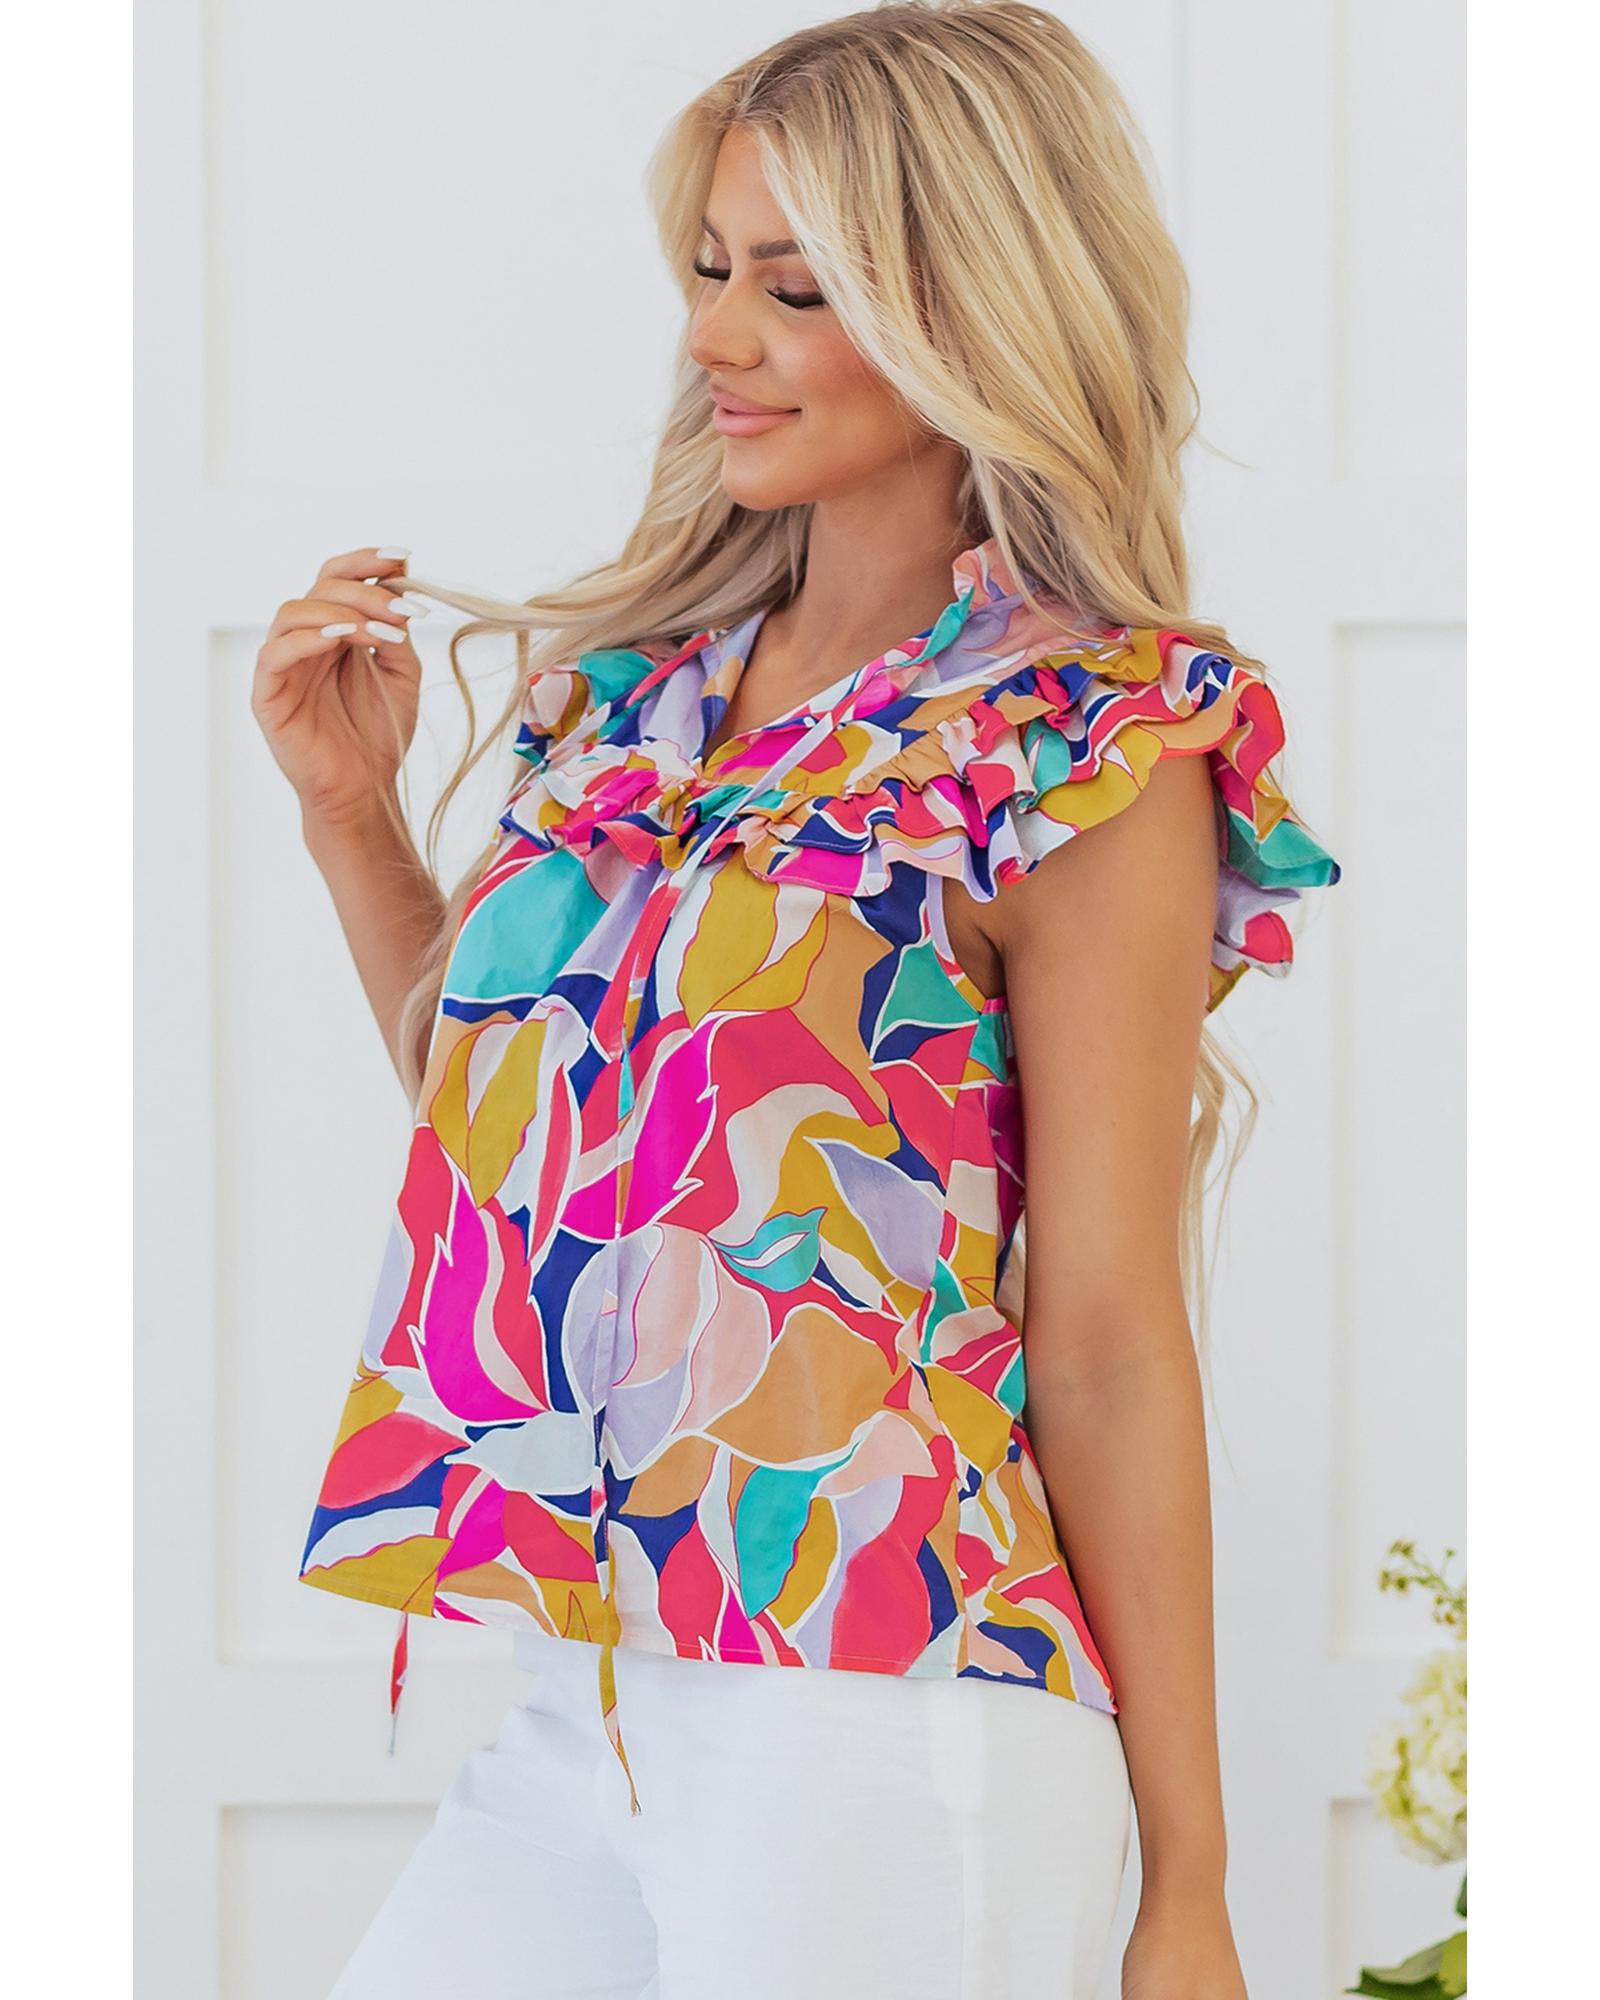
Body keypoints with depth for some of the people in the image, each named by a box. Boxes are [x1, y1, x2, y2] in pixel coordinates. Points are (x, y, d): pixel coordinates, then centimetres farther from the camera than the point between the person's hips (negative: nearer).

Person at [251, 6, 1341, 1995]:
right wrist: (349, 805, 11)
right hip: (583, 1717, 7)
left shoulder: (1086, 751, -7)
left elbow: (1108, 1342, -9)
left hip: (880, 1748, -6)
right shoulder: (640, 681, 12)